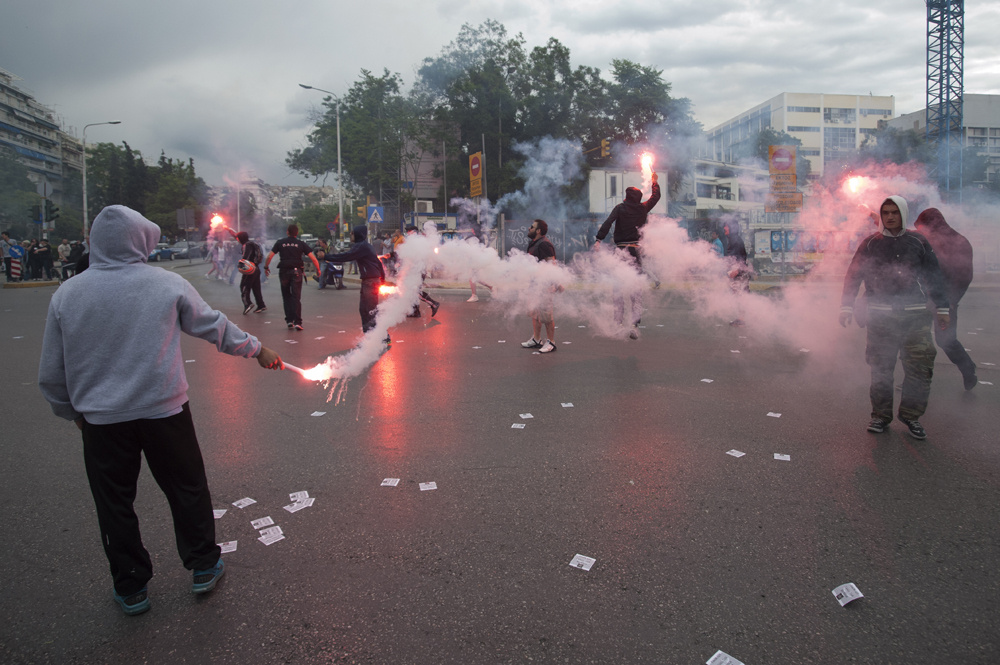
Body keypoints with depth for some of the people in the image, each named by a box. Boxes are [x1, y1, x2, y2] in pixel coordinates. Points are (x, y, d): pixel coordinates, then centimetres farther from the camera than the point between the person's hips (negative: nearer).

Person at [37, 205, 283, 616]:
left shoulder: (66, 295, -4)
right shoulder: (168, 285, -9)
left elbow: (51, 373, 3)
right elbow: (214, 326, 4)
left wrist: (71, 411, 20)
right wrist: (256, 350, 19)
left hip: (101, 418, 1)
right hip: (164, 411, -1)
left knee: (114, 504, 15)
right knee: (187, 489, 16)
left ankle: (131, 589, 28)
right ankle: (203, 567, 29)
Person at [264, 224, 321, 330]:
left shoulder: (280, 243, 5)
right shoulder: (301, 244, 3)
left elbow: (270, 256, 2)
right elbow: (313, 258, -2)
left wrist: (266, 267, 17)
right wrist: (318, 269, 11)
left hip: (284, 271, 1)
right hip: (296, 272, -1)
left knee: (286, 297, 14)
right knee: (296, 298, -1)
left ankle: (289, 320, 11)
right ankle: (297, 322, -9)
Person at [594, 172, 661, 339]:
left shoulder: (620, 208, -2)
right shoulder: (643, 208, 7)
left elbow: (608, 223, -17)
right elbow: (656, 196, 25)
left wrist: (599, 239, -21)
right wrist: (655, 181, 40)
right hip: (636, 251, 2)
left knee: (618, 289, 5)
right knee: (636, 290, 2)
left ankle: (619, 325, 7)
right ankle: (634, 325, -8)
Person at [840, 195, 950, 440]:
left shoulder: (918, 242, 9)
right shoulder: (871, 243, 5)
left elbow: (935, 276, 13)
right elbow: (853, 275, 5)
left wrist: (942, 308, 12)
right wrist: (846, 307, -2)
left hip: (915, 315, 1)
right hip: (880, 316, -1)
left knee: (921, 366, -2)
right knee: (881, 368, 3)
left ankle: (910, 414, 12)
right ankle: (880, 415, 14)